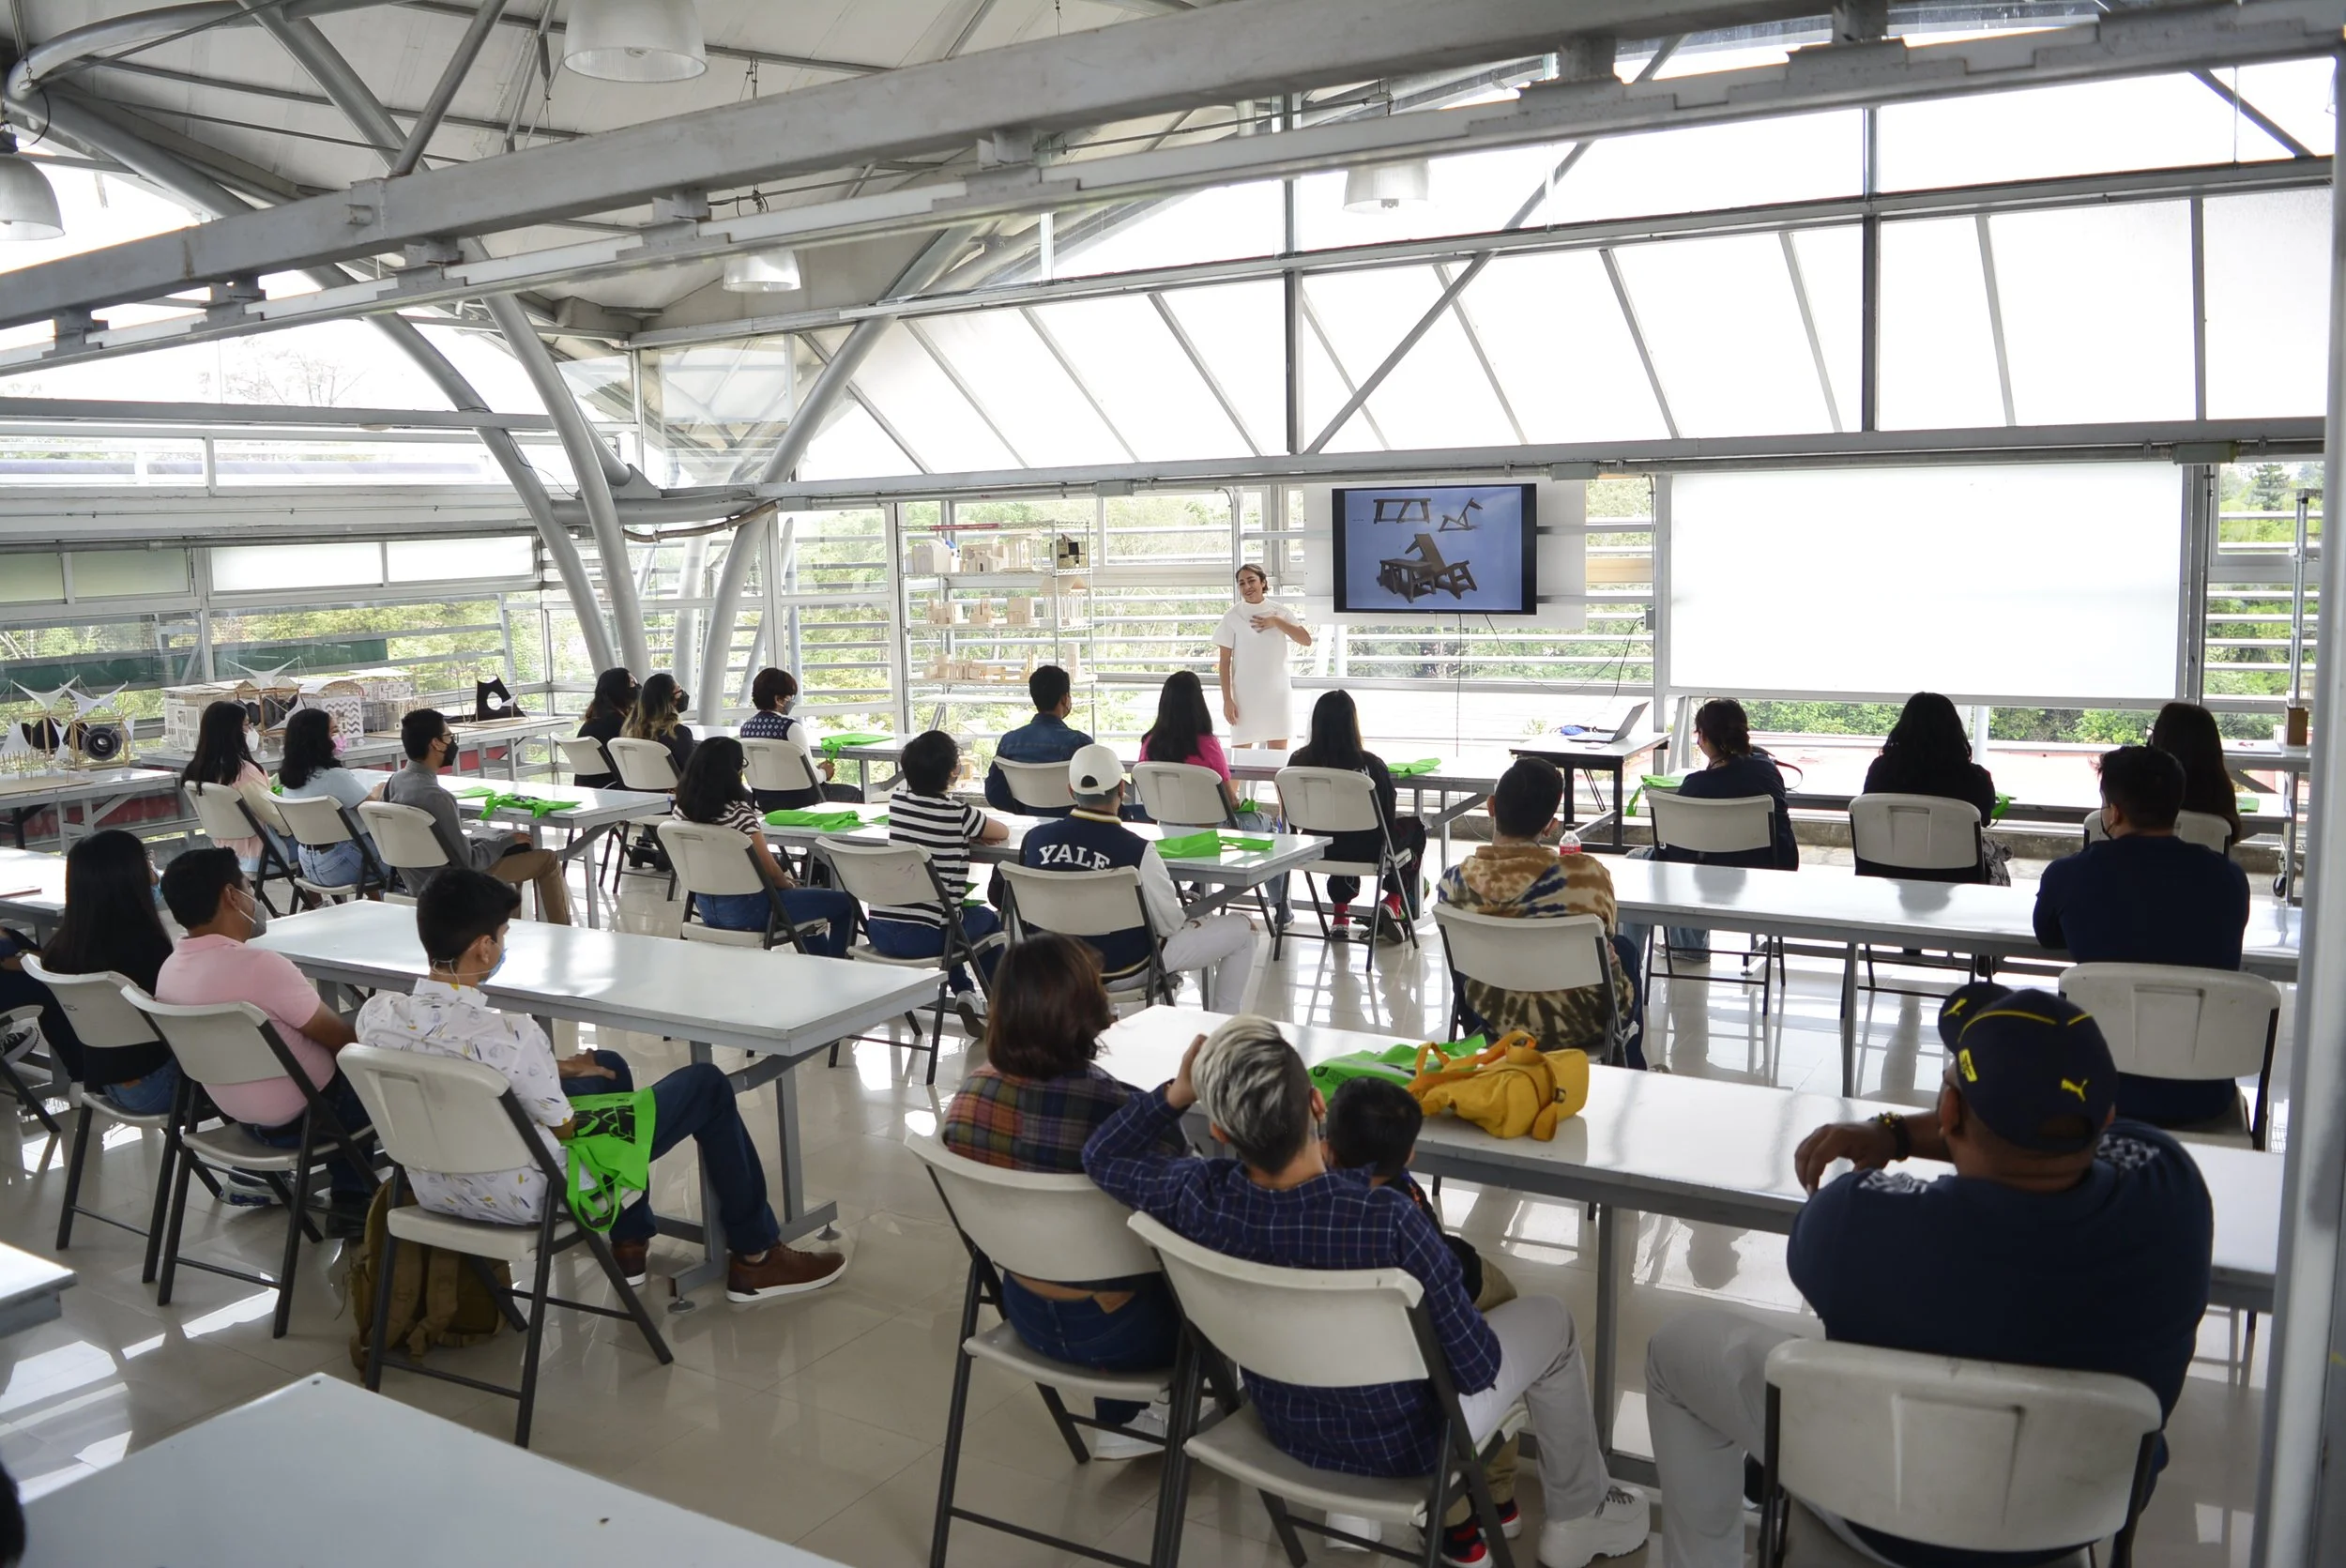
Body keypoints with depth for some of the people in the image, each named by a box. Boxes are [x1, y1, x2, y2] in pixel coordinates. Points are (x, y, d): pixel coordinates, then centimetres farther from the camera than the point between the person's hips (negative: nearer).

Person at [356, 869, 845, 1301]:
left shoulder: (375, 1014, -10)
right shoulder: (507, 1035, -33)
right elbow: (565, 1130, -18)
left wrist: (553, 1069, 9)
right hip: (526, 1198, -8)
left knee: (606, 1065, 29)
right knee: (707, 1084, 6)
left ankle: (630, 1245, 39)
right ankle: (756, 1257, 21)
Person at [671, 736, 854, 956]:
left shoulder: (681, 808, -2)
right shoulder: (739, 813, -25)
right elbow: (769, 869, -17)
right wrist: (788, 884, 7)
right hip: (747, 910, -9)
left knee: (804, 896, 33)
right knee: (845, 903, 4)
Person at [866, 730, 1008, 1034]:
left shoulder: (898, 797, 6)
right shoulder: (957, 814, -8)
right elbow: (1002, 832, 11)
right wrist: (974, 829, 26)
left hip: (878, 930, 5)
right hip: (922, 937, -5)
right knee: (988, 919, 26)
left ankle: (964, 992, 36)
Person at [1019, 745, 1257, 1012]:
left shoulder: (1035, 839, -13)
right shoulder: (1136, 850, -28)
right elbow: (1170, 924, -16)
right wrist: (1194, 920, 8)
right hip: (1124, 965, -6)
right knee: (1242, 929, 11)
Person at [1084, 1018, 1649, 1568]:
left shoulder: (1197, 1199, -25)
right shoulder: (1388, 1222, -39)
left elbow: (1102, 1155, -3)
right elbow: (1474, 1366, -23)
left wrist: (1176, 1093, -13)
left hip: (1285, 1426, 5)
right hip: (1399, 1444, -4)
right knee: (1549, 1319, 20)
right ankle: (1578, 1520, 38)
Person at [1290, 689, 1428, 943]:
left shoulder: (1299, 761, -12)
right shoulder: (1369, 765, -21)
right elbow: (1388, 817, -10)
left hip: (1316, 850, 4)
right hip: (1366, 853, -3)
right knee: (1415, 826, 26)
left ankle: (1340, 913, 32)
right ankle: (1394, 901, 18)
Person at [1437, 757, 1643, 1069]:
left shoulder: (1455, 881, -19)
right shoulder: (1586, 874, -27)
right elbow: (1608, 935, -6)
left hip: (1495, 1019, 3)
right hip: (1580, 1023, -2)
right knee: (1623, 949, 31)